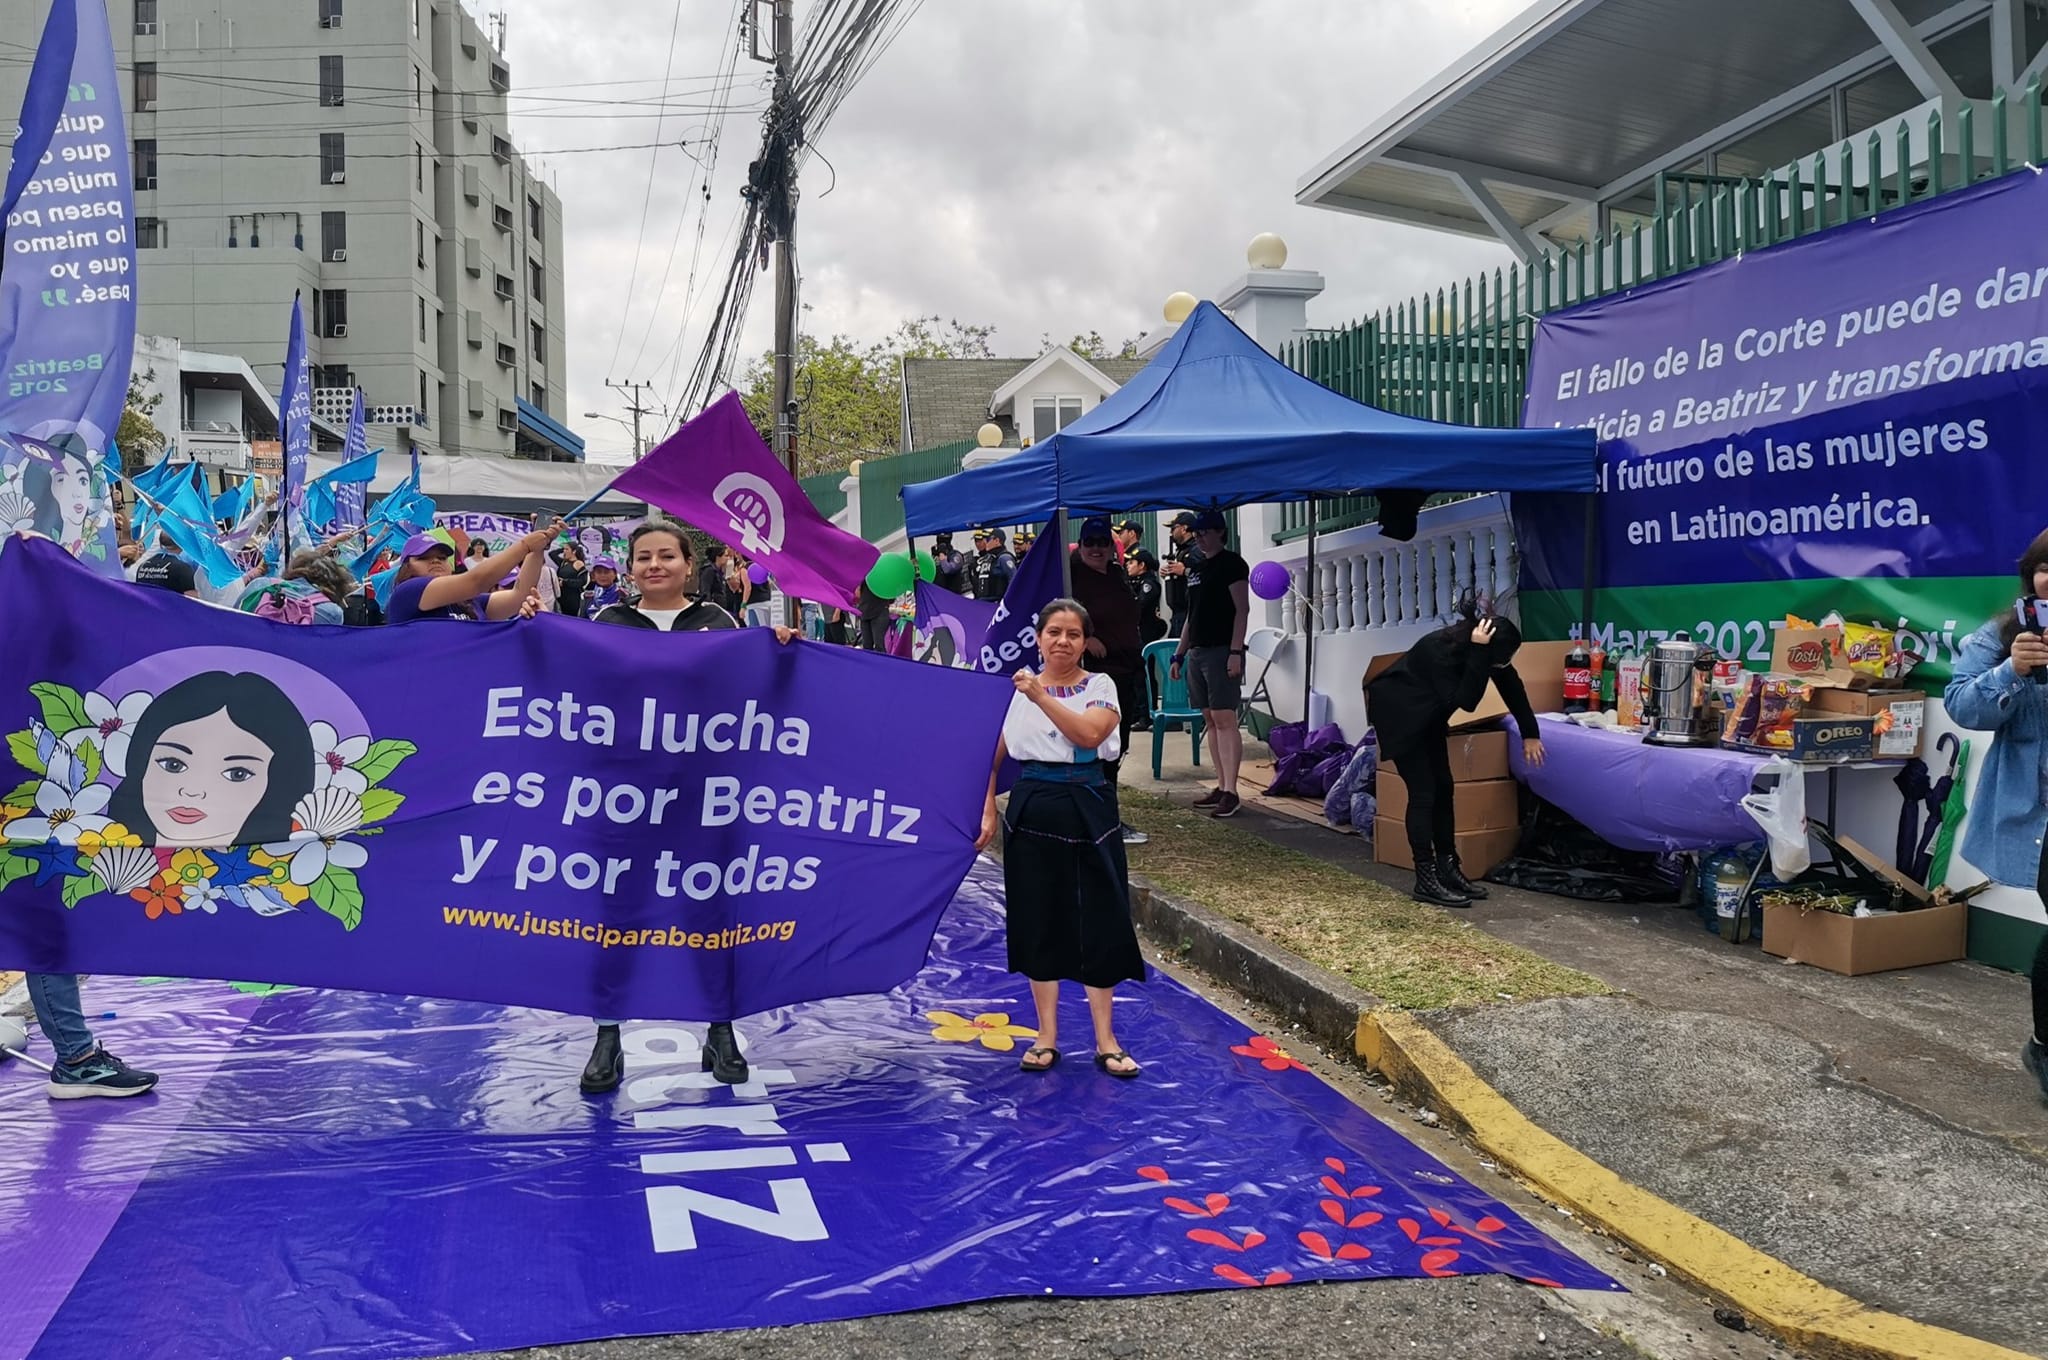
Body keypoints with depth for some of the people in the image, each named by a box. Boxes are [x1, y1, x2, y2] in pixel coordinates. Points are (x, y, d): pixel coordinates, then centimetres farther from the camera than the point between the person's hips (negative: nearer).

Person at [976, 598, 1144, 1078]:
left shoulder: (1100, 687, 0)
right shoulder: (1018, 689, 5)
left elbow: (1089, 733, -20)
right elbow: (996, 757, 7)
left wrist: (1042, 697, -22)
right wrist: (989, 810, -1)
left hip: (1086, 810, -1)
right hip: (1032, 809, 2)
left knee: (1098, 920, 2)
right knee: (1038, 920, 6)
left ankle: (1105, 1040, 13)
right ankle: (1046, 1036, 18)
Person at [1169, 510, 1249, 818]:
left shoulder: (1231, 564, -5)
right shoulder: (1196, 568, 18)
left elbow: (1242, 610, -12)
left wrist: (1236, 651, -20)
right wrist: (1179, 655, 18)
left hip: (1222, 651, -8)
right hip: (1197, 651, 8)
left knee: (1224, 720, -12)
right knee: (1210, 721, 8)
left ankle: (1230, 792, -14)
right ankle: (1221, 786, 12)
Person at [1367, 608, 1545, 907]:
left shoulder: (1486, 643, -14)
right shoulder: (1440, 649, -35)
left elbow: (1511, 686, 1)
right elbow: (1466, 700, -37)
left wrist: (1529, 733, 8)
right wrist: (1478, 653, -42)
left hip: (1428, 714, 8)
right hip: (1399, 712, -8)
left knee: (1443, 788, 6)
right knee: (1423, 793, -11)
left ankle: (1448, 869, 13)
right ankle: (1425, 882, -8)